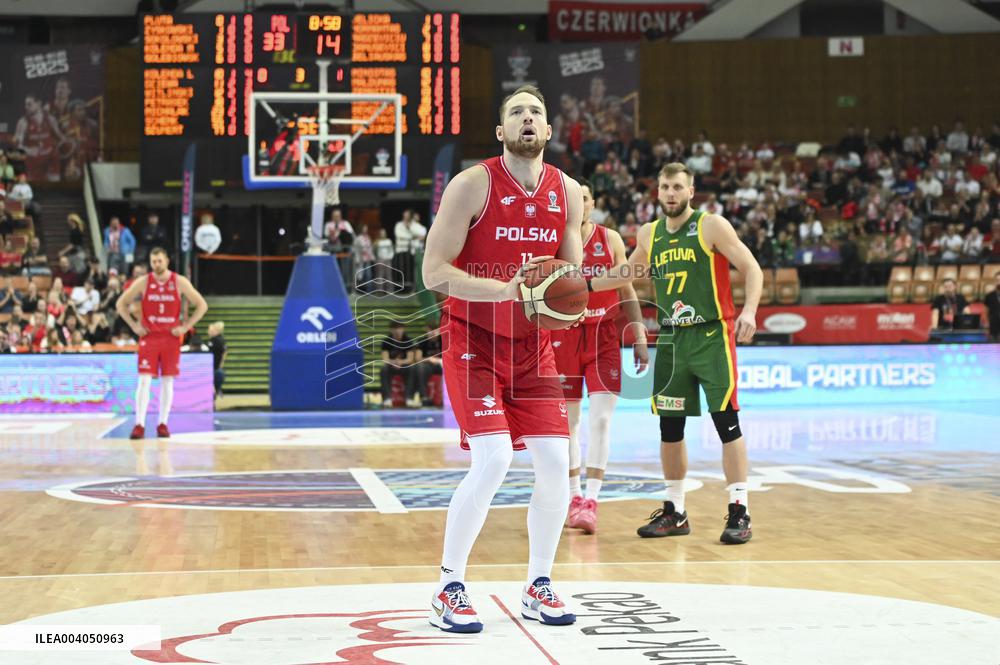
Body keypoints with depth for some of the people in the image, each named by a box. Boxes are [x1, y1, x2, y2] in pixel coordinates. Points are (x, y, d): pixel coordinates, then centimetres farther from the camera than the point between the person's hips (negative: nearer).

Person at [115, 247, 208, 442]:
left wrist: (186, 326, -5)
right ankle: (139, 425, -8)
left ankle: (163, 424, 13)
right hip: (148, 337, -1)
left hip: (171, 338, 1)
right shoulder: (143, 282, -1)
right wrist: (134, 326, -1)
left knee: (167, 381, 5)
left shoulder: (180, 282, -2)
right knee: (144, 381, -8)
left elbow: (202, 305, 2)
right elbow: (121, 304, 8)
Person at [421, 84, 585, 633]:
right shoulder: (472, 185, -13)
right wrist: (505, 290, -27)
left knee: (555, 462, -1)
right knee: (492, 459, -18)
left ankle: (538, 588, 16)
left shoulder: (568, 194, 3)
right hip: (474, 342, -5)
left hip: (532, 346, 5)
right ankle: (449, 591, -3)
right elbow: (433, 272, -16)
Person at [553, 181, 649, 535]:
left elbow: (626, 292, 7)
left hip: (603, 336, 0)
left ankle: (591, 501, -10)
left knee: (601, 420, -9)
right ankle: (574, 496, 18)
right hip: (563, 336, 0)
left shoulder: (610, 239, 3)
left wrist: (640, 339, 1)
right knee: (568, 422, 6)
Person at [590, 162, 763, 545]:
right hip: (671, 339, 6)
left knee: (726, 422, -9)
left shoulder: (712, 227, -6)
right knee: (669, 428, 7)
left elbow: (752, 270, -9)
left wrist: (749, 311, -24)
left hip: (712, 337, -6)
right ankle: (675, 513, 18)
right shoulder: (649, 235, 10)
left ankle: (739, 513, -5)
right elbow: (629, 273, 27)